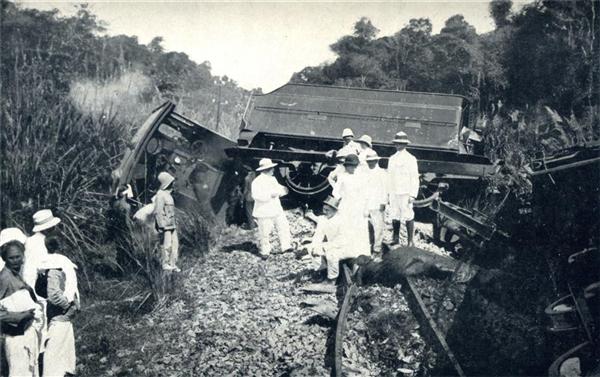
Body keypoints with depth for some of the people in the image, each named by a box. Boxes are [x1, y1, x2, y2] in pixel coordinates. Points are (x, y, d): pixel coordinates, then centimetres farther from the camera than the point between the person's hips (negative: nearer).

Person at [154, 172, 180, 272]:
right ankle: (165, 264, 3)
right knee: (167, 245, -7)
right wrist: (161, 227, -21)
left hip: (172, 225, 9)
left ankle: (173, 264, 10)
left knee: (175, 244, 6)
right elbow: (158, 212, -17)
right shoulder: (160, 195, -13)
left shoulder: (168, 194, 16)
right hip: (165, 226, -9)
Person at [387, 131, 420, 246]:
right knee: (394, 216, 6)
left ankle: (410, 240, 2)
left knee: (408, 216, -4)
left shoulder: (410, 159, -2)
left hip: (405, 193, -5)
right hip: (393, 193, 5)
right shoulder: (392, 158, 14)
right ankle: (395, 238, 17)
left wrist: (413, 194, -11)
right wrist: (388, 192, 11)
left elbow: (415, 178, -4)